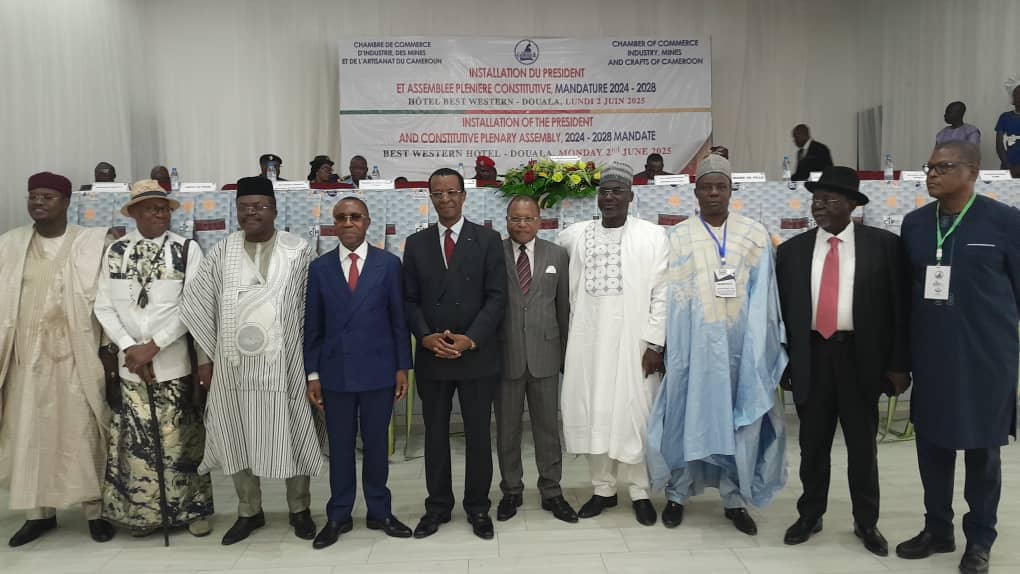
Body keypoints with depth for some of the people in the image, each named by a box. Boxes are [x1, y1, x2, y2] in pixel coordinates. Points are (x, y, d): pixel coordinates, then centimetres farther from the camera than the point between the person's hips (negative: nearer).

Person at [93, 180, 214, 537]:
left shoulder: (187, 250, -4)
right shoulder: (115, 252, 4)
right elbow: (104, 306, 3)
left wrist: (154, 346, -13)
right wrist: (129, 348, -9)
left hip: (174, 362, -2)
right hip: (129, 363, 2)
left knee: (179, 439, 6)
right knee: (137, 440, 9)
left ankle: (192, 508, 20)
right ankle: (143, 512, 25)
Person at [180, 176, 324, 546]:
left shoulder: (298, 252, -2)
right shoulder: (221, 253, 3)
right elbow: (196, 305, 6)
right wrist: (208, 357, 3)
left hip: (283, 364, -2)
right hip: (233, 365, 3)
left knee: (291, 435, 7)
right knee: (239, 438, 12)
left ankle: (299, 509, 26)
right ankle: (249, 511, 30)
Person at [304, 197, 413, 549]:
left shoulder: (388, 264, -1)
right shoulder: (319, 268, 3)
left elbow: (399, 319, 0)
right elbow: (313, 326, 5)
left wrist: (402, 368, -2)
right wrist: (312, 374, 2)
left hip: (378, 369, -1)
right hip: (335, 371, 1)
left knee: (377, 444, 10)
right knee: (340, 446, 10)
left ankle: (379, 512, 25)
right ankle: (339, 516, 23)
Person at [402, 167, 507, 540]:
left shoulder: (488, 240, -1)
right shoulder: (416, 243, 7)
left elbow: (497, 297, -6)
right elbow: (409, 299, 5)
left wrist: (470, 340, -15)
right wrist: (426, 337, -11)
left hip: (477, 355, -2)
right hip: (431, 356, 2)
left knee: (478, 434, 8)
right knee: (435, 434, 12)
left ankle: (478, 507, 23)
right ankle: (438, 506, 26)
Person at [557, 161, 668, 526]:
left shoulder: (653, 236, 0)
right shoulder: (576, 235, 8)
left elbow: (661, 294, -3)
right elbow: (570, 291, 18)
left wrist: (655, 343, -8)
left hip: (634, 343, -3)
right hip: (587, 342, 3)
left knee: (634, 414, 3)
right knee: (591, 414, 8)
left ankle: (640, 492, 19)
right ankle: (603, 489, 23)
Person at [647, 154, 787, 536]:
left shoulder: (756, 235, 5)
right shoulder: (678, 238, 2)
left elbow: (763, 297, 2)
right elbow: (672, 297, -3)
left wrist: (761, 346, -4)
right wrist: (668, 346, -9)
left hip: (740, 343, 2)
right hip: (692, 343, -1)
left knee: (740, 419, 8)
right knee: (687, 416, 6)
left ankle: (735, 499, 22)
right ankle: (677, 494, 21)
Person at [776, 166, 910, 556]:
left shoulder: (883, 245, -2)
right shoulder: (792, 249, 4)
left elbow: (900, 306, -3)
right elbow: (782, 310, 5)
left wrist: (898, 363, -6)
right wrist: (783, 362, 3)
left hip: (861, 357, -1)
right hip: (811, 357, 2)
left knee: (863, 445, 12)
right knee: (813, 444, 12)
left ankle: (866, 523, 29)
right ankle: (810, 516, 28)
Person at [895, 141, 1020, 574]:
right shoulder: (915, 223, 5)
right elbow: (905, 288, 7)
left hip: (985, 355, -3)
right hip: (930, 355, 4)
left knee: (982, 448, 8)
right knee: (931, 442, 11)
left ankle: (979, 539, 25)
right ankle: (938, 529, 28)